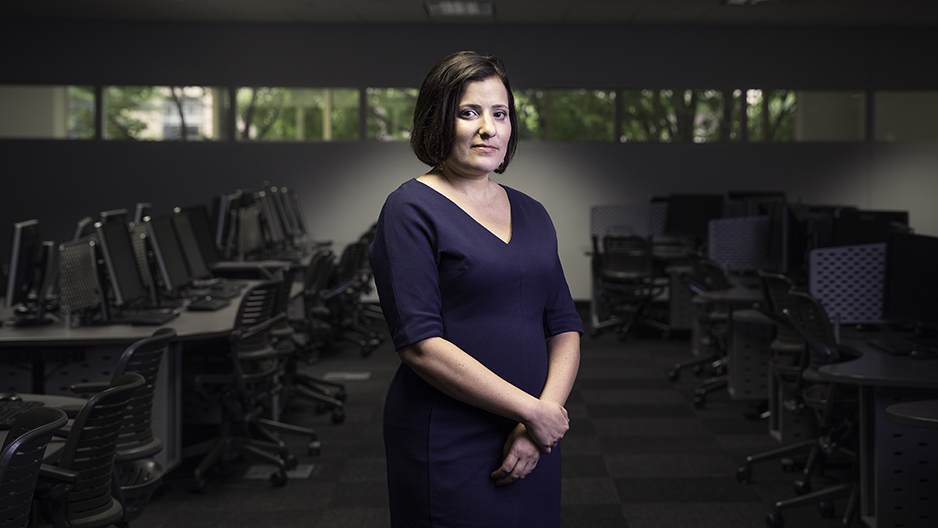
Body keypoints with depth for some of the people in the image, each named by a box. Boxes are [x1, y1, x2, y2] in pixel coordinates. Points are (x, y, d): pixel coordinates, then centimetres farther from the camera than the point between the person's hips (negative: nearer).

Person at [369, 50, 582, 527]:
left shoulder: (530, 213, 12)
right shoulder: (411, 210, -7)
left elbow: (565, 326, 10)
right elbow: (420, 343, -17)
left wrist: (548, 409, -8)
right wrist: (534, 411, -15)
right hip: (447, 447, -6)